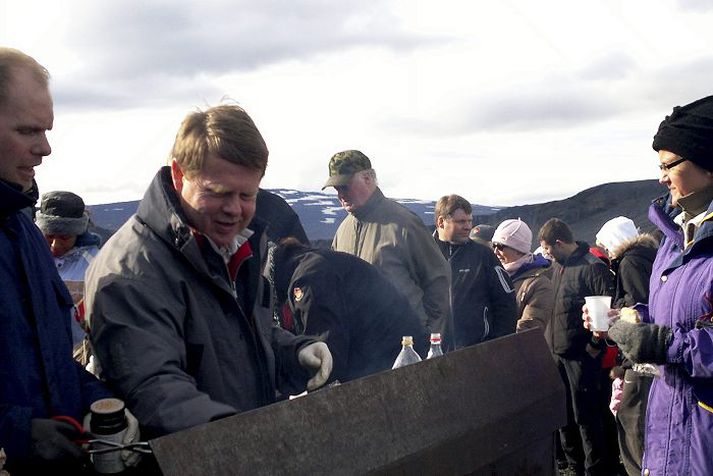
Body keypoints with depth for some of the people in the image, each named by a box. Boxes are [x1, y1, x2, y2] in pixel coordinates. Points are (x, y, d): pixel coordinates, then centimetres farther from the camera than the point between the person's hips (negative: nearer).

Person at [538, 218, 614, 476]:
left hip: (581, 355, -8)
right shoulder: (557, 266, 12)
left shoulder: (592, 267, -14)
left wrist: (596, 345, -16)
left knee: (585, 416, 0)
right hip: (556, 351, 8)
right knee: (562, 414, 15)